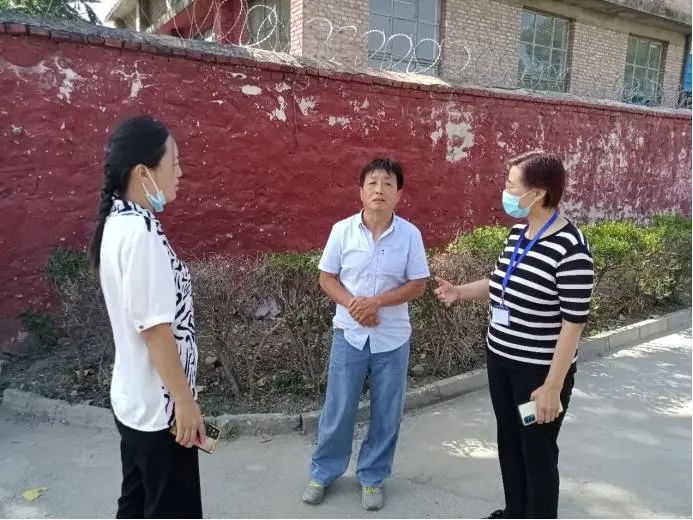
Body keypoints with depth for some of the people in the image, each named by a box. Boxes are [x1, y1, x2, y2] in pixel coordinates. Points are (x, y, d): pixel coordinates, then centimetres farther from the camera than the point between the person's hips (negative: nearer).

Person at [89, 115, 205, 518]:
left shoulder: (118, 221, 5)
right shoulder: (140, 232, -25)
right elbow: (155, 329, -25)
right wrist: (185, 401, -16)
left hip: (134, 399, 9)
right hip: (159, 405, -9)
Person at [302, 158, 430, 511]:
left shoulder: (410, 234, -7)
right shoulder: (342, 230, -7)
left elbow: (418, 285, -5)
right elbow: (326, 278, 0)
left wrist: (377, 301, -18)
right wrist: (352, 304, -17)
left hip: (393, 338, 1)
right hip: (349, 334, 0)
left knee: (386, 414, 12)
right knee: (338, 409, 11)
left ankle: (372, 477, 34)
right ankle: (323, 472, 34)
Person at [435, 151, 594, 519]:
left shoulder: (570, 248, -22)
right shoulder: (517, 233, 3)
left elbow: (573, 323, -20)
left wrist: (552, 386, -19)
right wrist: (459, 292, 6)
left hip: (539, 370, -8)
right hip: (500, 359, 8)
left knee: (537, 452, 11)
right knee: (509, 443, 22)